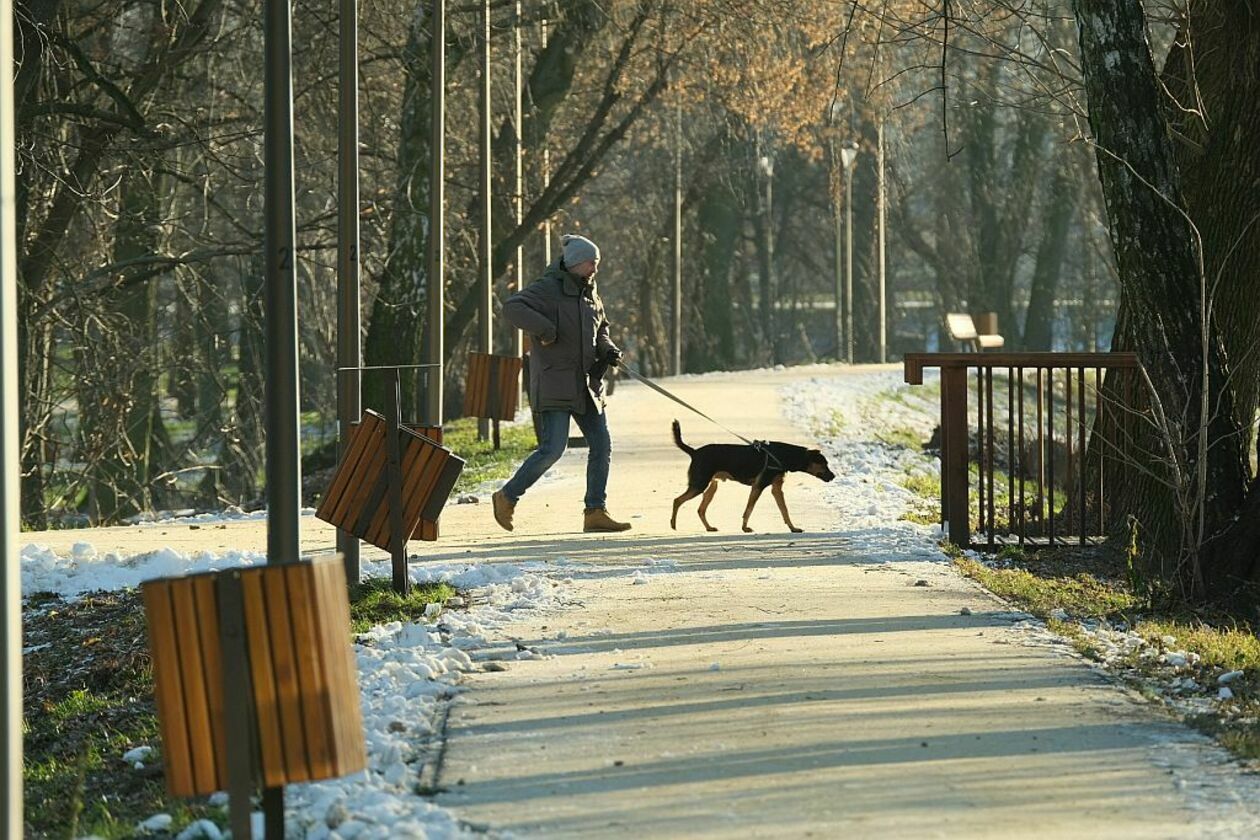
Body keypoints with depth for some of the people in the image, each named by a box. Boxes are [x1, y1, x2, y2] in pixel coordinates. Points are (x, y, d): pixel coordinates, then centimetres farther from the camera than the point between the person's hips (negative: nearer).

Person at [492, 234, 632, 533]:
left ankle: (596, 511, 8)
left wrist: (608, 350, 8)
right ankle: (507, 497, 5)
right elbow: (512, 308, -27)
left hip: (586, 385, 8)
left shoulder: (589, 294, 14)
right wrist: (546, 330, -29)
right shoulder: (546, 289, -11)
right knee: (553, 449, -12)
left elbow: (600, 330, 29)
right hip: (554, 384, -8)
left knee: (602, 446, 2)